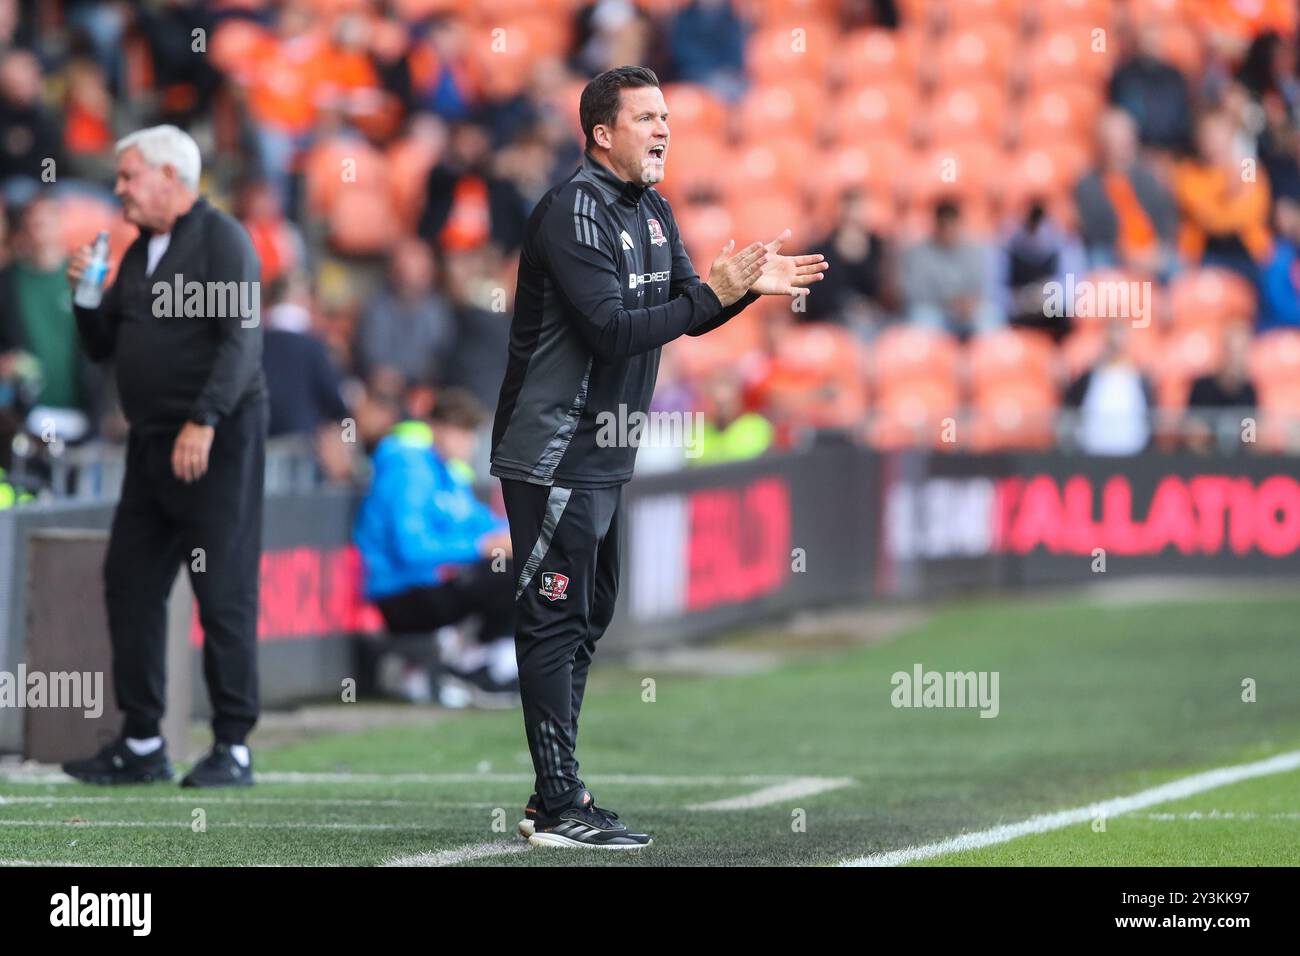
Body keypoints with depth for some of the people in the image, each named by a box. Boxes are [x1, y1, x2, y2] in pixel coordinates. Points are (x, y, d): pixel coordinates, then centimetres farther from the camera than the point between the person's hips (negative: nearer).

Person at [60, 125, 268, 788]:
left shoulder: (221, 240, -8)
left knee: (224, 595, -6)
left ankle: (234, 748, -3)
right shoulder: (140, 252, 18)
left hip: (217, 440, -9)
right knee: (130, 584, 7)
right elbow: (101, 347, 22)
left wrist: (203, 423, -25)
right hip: (153, 444, 9)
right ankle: (141, 745, 14)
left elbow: (240, 338, -17)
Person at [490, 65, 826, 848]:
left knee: (588, 617, 13)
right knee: (557, 621, -8)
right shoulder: (575, 210, -16)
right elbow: (610, 329, -23)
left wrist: (747, 285, -4)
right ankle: (559, 808, -8)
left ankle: (557, 797, 20)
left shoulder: (653, 210, 13)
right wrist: (715, 292, -25)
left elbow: (686, 312, 14)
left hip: (605, 454, 10)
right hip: (553, 453, -10)